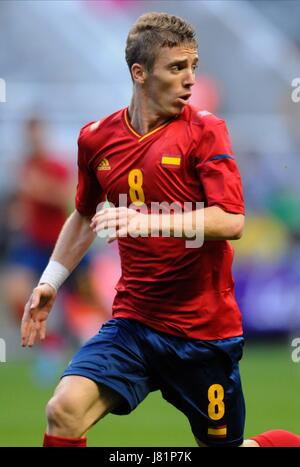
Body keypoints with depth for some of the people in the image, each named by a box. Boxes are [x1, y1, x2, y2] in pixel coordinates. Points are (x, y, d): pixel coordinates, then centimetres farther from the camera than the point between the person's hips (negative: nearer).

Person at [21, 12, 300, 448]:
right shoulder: (97, 138, 4)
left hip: (204, 328, -3)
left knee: (220, 443, 9)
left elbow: (231, 221, -21)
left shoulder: (204, 130, -8)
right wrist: (49, 283, 17)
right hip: (133, 323, 3)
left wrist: (149, 222, -33)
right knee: (64, 411, -20)